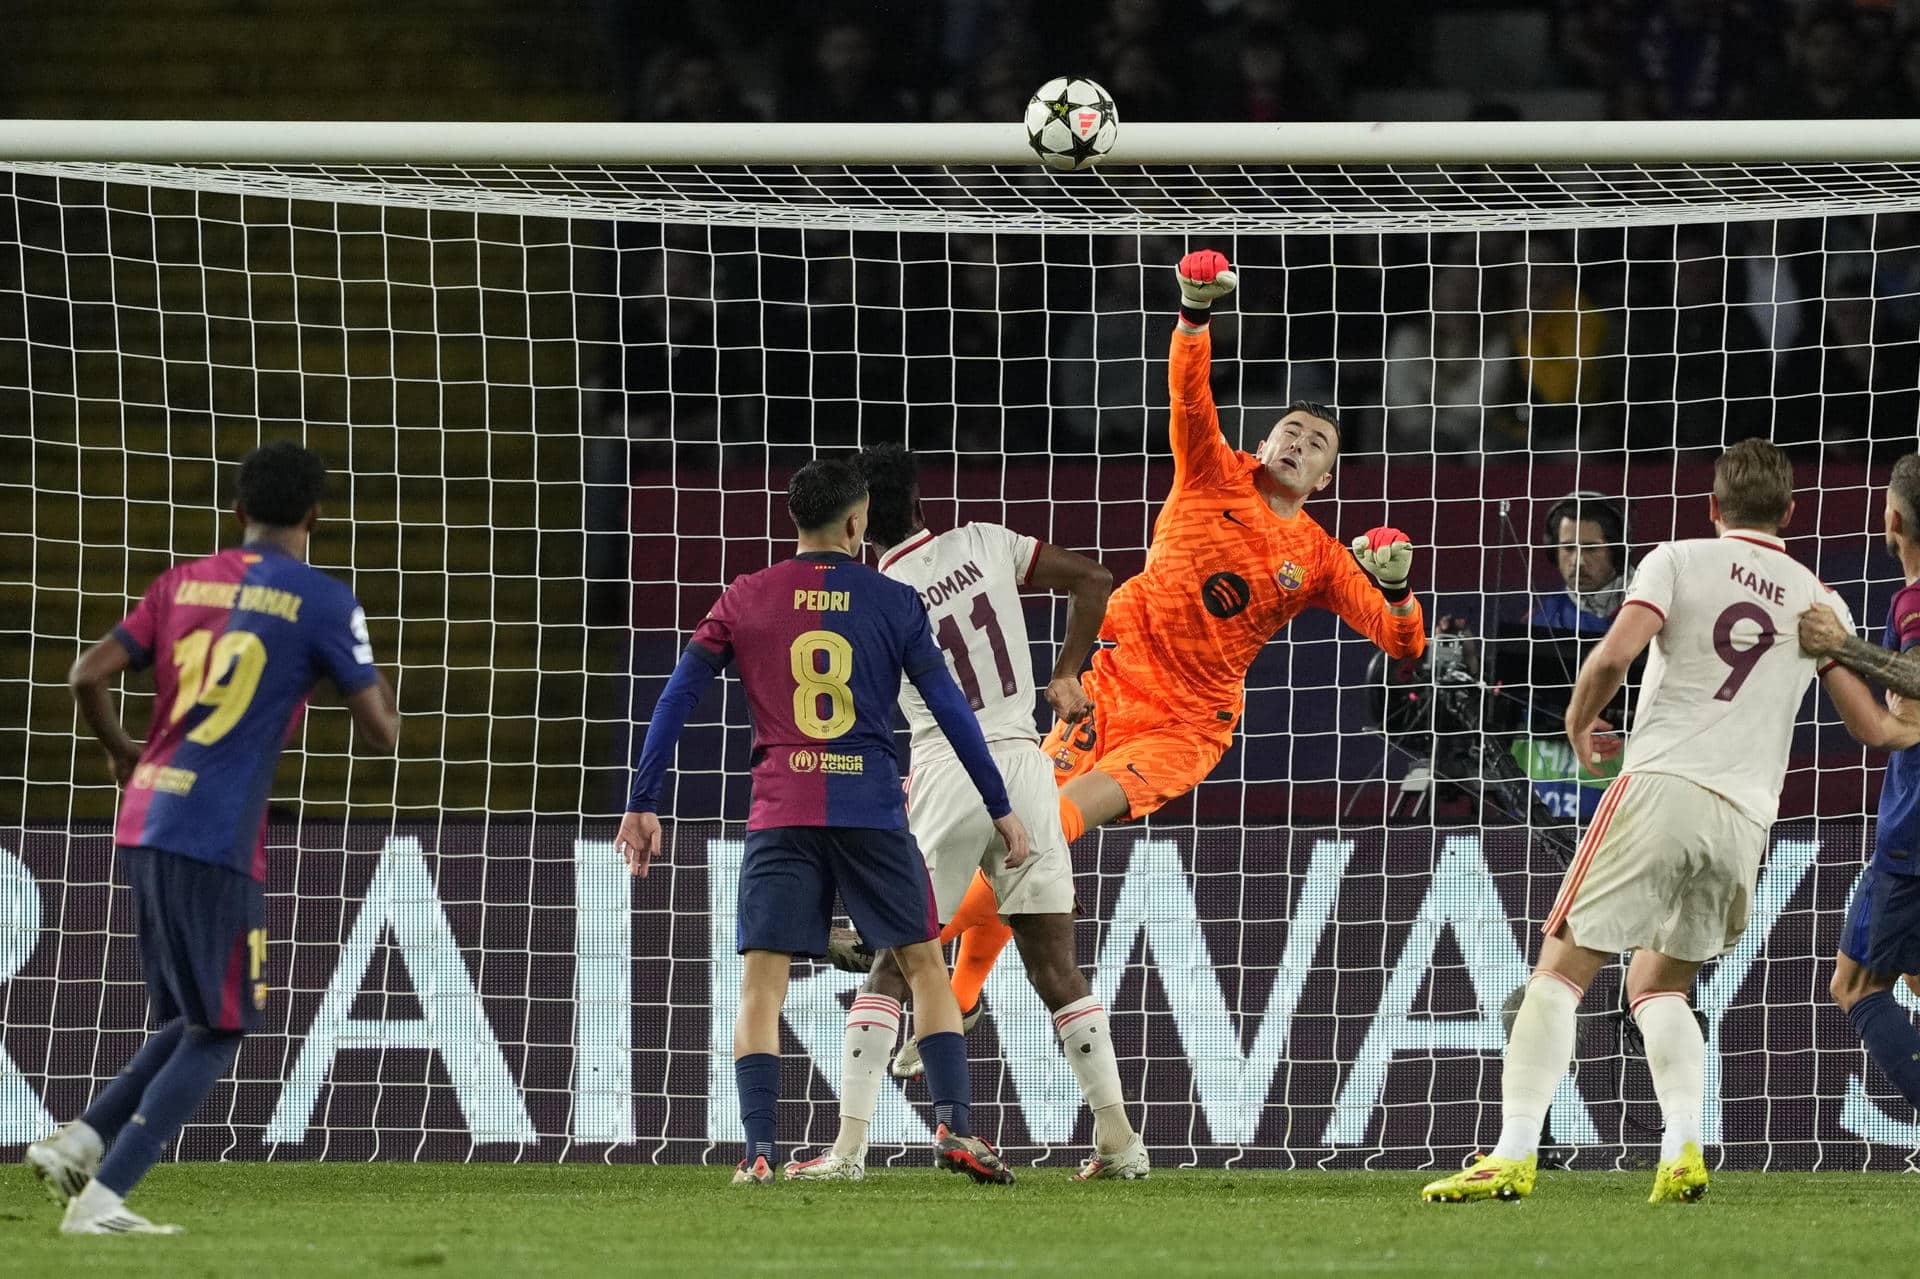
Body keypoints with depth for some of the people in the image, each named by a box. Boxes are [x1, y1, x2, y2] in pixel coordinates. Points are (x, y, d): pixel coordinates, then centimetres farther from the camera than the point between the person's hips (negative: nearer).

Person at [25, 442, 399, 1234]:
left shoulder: (183, 583, 12)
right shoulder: (323, 603, -3)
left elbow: (89, 676, 9)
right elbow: (380, 733, -3)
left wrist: (119, 752, 27)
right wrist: (379, 694, 19)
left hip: (144, 825, 6)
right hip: (217, 837, -6)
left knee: (193, 1021, 20)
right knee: (217, 1033, 2)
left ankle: (79, 1143, 5)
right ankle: (101, 1197, -8)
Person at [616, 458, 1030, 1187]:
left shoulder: (746, 599, 6)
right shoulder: (893, 602, 4)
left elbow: (677, 698, 3)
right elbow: (950, 708, 4)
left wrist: (643, 805, 7)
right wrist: (1001, 809, 10)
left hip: (780, 816, 0)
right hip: (871, 810, 0)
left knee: (761, 982, -1)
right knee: (924, 963, 11)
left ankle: (758, 1153, -13)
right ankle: (954, 1126, -2)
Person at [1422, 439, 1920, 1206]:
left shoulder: (1679, 561, 5)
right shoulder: (1816, 600, 15)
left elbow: (1614, 656, -9)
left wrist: (1578, 722, 10)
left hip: (1661, 789, -4)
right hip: (1745, 818, 4)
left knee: (1561, 969, 1)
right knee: (1659, 985, 20)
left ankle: (1514, 1154, -12)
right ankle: (1683, 1150, -2)